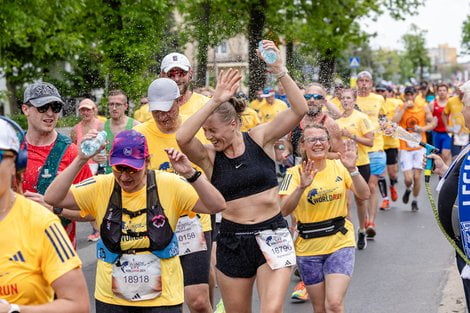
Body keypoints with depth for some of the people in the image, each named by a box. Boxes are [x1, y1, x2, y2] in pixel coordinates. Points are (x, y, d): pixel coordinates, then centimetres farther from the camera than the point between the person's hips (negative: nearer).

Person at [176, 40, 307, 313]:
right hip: (232, 240, 2)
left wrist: (280, 72, -24)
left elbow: (300, 109, -14)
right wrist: (215, 101, -25)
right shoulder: (209, 156, -3)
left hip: (272, 234, -2)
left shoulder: (260, 138, -3)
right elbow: (181, 138, -24)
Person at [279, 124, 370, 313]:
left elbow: (364, 195, -11)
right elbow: (284, 211, -17)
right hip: (309, 248, 0)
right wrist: (302, 187, -32)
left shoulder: (339, 166, -2)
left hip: (340, 243, 0)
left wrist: (352, 169, -25)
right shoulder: (295, 173, -7)